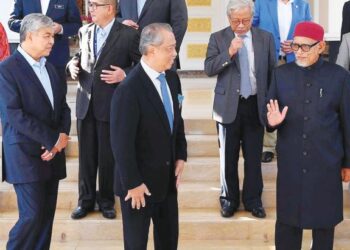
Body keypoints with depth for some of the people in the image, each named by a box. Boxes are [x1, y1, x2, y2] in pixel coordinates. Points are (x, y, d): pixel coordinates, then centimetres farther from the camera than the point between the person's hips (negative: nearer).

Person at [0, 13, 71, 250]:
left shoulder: (49, 67, 12)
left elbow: (62, 105, 14)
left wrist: (63, 134, -5)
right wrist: (52, 140, -16)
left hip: (51, 152, 7)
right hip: (26, 155, -7)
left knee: (47, 215, 10)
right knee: (32, 217, -6)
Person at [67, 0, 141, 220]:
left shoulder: (128, 35, -8)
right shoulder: (85, 31, 9)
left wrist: (125, 75, -20)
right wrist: (73, 63, -1)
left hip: (110, 105, -4)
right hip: (86, 102, 4)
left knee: (108, 157, 8)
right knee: (86, 155, 12)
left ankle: (106, 200, 25)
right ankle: (86, 200, 26)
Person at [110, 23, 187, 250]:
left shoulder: (172, 78, 1)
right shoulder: (129, 90, -24)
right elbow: (122, 143, -21)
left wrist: (181, 156, 7)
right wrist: (132, 184, -16)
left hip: (168, 177, 7)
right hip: (140, 182, -7)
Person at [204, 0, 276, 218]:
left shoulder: (266, 38, 2)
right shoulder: (218, 38, -2)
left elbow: (272, 72, 6)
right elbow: (209, 69, -11)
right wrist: (229, 52, -25)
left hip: (256, 105, 1)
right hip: (229, 106, -1)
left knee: (254, 156, 9)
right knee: (228, 157, 8)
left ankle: (253, 199, 23)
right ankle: (229, 198, 23)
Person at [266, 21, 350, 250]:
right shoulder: (281, 74, 1)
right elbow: (270, 114, 6)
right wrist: (272, 121, -18)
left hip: (326, 164, -1)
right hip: (290, 163, 1)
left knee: (324, 221, 13)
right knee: (287, 219, 10)